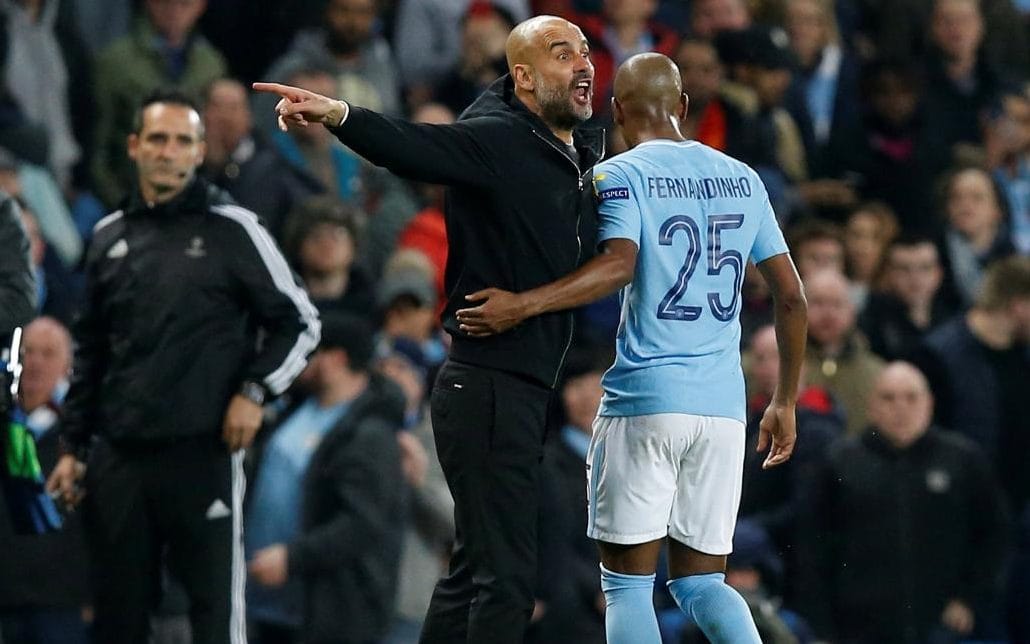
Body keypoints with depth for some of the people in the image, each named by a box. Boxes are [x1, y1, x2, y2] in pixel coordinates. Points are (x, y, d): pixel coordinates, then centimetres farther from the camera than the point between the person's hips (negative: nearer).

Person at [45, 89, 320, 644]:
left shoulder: (232, 230, 1)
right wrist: (73, 447, 16)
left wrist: (255, 391, -8)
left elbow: (299, 322, 5)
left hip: (202, 452, -4)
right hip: (120, 458, 4)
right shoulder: (110, 237, 13)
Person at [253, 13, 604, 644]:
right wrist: (340, 116, -50)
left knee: (476, 567, 15)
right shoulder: (497, 139, -13)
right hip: (488, 385, -9)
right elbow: (414, 147, -32)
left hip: (528, 389, 9)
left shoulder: (586, 149, 11)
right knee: (505, 575, -10)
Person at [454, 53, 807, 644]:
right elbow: (792, 296, 14)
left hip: (643, 401, -5)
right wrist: (784, 404, 21)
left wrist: (522, 305, -24)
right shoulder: (743, 179, 14)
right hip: (724, 407, 5)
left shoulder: (620, 176, -2)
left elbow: (620, 265, -22)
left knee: (628, 583, 2)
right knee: (703, 583, 12)